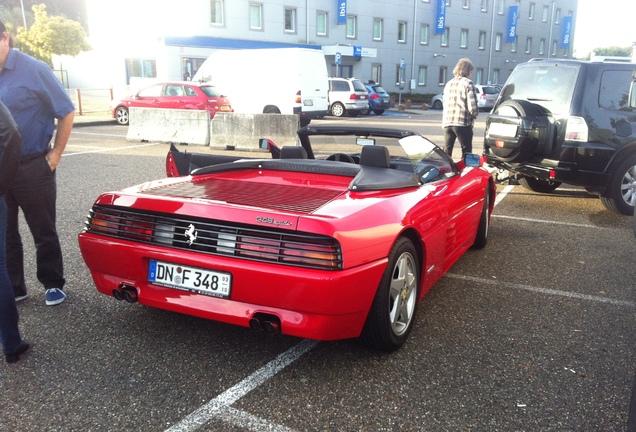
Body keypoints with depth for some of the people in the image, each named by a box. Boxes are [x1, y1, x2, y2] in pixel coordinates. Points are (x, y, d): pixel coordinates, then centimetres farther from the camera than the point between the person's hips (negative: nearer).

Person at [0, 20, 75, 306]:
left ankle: (53, 285, 21)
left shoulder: (33, 70, -9)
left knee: (43, 231, 7)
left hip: (31, 167, -5)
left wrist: (55, 155, -7)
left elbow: (66, 113, -7)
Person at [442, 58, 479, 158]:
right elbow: (472, 107, -11)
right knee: (466, 152, 3)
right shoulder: (468, 83, -4)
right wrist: (473, 116, 7)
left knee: (446, 152, 10)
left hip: (447, 122, 6)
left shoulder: (448, 84, 16)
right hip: (463, 123, -5)